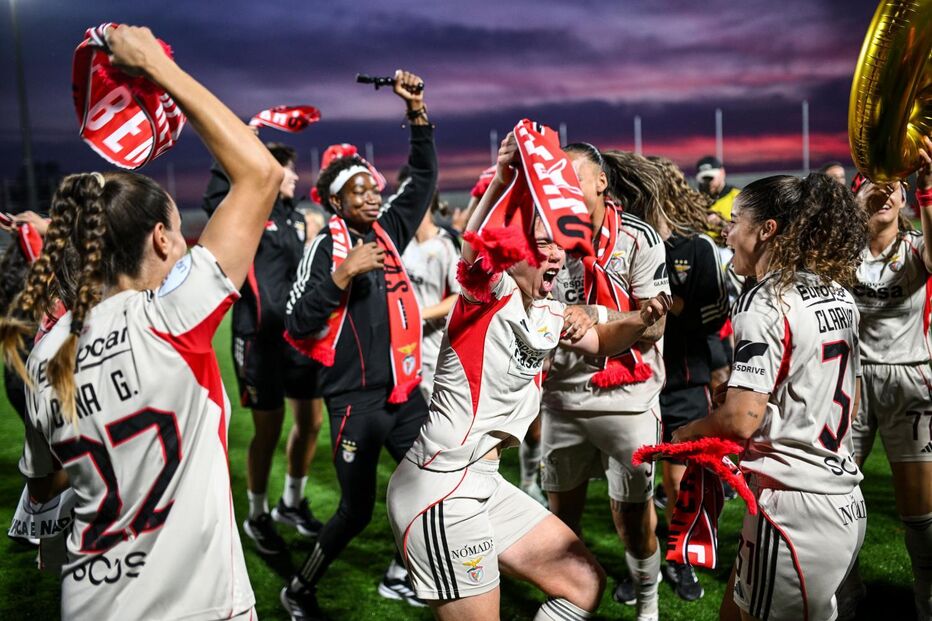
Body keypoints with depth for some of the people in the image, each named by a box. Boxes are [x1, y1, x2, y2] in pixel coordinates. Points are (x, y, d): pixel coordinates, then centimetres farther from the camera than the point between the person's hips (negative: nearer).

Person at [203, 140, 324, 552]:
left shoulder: (295, 218, 13)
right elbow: (214, 199, -29)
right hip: (259, 338, -7)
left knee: (311, 419, 11)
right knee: (268, 429, 2)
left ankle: (292, 502, 33)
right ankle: (257, 517, 23)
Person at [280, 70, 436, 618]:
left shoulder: (388, 230, 7)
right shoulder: (327, 246, -10)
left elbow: (425, 176, 13)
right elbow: (298, 325, -16)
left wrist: (417, 112, 4)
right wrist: (343, 274, -24)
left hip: (405, 392, 6)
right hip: (357, 399, -6)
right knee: (358, 508, 2)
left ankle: (399, 577, 31)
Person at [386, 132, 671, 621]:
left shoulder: (548, 317, 12)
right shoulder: (490, 293, -12)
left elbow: (602, 340, 30)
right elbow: (475, 252, -36)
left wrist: (641, 320, 10)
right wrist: (499, 184, -53)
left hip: (484, 484, 9)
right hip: (440, 487, -9)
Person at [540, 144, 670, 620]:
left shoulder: (637, 238, -10)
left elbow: (654, 324, -13)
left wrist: (589, 315, -26)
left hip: (625, 398, -3)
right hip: (561, 397, 4)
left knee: (632, 517, 7)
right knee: (562, 512, 15)